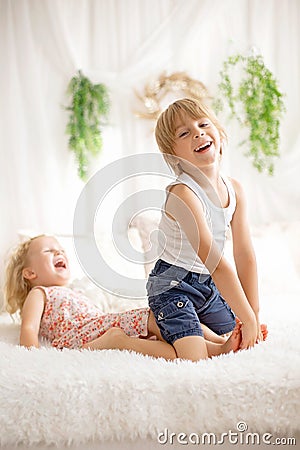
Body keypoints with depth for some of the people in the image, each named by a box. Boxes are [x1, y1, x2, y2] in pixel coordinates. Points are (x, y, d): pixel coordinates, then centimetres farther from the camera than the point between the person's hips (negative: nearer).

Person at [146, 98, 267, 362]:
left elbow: (245, 256, -2)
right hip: (174, 286, -7)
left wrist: (255, 315, -3)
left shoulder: (235, 190, -4)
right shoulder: (182, 193, -28)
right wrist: (248, 318, -25)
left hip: (209, 285, 8)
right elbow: (216, 262, -29)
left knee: (243, 345, 14)